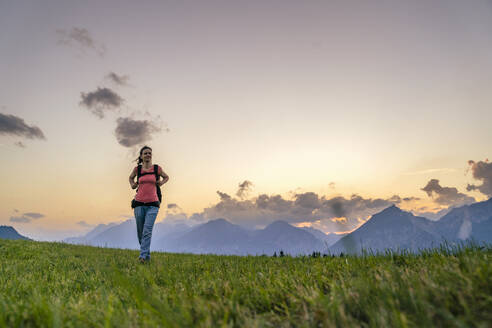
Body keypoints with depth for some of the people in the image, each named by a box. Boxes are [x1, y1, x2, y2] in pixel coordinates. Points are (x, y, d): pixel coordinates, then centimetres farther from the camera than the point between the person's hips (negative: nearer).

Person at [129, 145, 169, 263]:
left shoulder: (157, 168, 2)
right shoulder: (137, 169, 5)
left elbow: (166, 177, 22)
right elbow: (131, 177, 28)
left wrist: (161, 183, 3)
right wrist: (132, 185, 9)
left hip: (152, 205, -2)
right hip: (139, 203, 2)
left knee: (147, 231, -15)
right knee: (140, 232, 9)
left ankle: (143, 256, -13)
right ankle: (147, 255, 29)